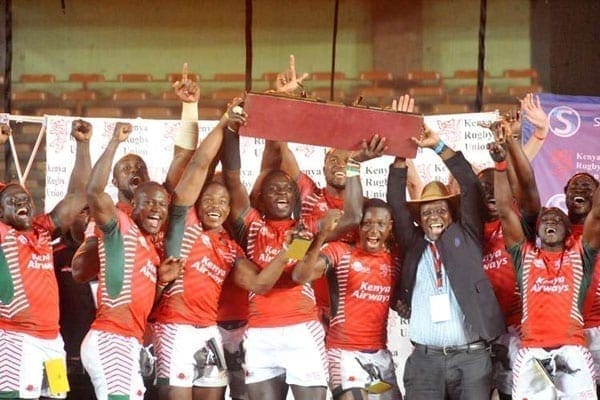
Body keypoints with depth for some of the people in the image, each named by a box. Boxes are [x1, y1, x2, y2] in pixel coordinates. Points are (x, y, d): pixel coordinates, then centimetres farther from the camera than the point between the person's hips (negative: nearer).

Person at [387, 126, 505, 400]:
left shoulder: (465, 238, 12)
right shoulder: (413, 244, 14)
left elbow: (470, 187, 5)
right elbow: (395, 201, 8)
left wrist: (438, 147, 1)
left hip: (472, 357, 0)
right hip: (425, 358, 1)